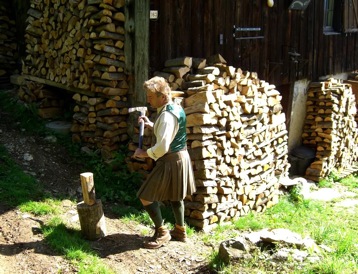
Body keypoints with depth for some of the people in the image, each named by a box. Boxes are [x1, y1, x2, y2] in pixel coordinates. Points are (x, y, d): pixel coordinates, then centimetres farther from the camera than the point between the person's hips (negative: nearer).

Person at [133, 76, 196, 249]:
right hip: (180, 157, 10)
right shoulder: (175, 108, 6)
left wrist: (144, 153, -15)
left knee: (146, 197, -2)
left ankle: (162, 233, 9)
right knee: (175, 197, 23)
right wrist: (151, 125, 11)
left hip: (171, 161, -10)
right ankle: (180, 231, 36)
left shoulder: (167, 115, -25)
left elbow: (162, 147, -30)